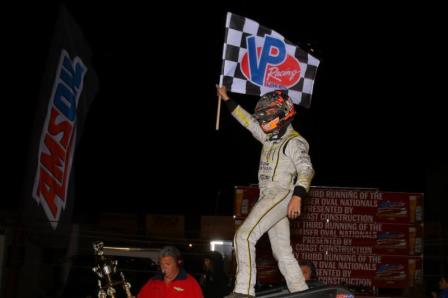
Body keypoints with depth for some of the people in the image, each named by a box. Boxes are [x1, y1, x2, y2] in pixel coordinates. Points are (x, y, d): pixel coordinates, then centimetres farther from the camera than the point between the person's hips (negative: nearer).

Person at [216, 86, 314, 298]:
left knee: (244, 236, -20)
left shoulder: (294, 142, -5)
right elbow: (248, 121, 31)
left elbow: (306, 170, -16)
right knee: (283, 253, 8)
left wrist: (298, 196, -30)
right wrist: (227, 100, 33)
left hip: (281, 195, -9)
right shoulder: (270, 138, 21)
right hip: (268, 198, 9)